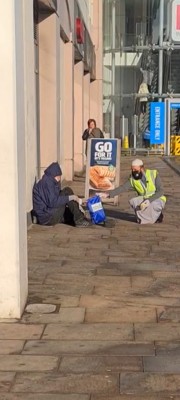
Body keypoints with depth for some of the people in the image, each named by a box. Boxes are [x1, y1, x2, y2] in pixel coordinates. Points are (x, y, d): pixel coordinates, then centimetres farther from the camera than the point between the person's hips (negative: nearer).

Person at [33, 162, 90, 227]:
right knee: (67, 191, -13)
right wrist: (71, 197, -20)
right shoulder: (46, 182, -14)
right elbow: (53, 202, -24)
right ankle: (79, 220, -13)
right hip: (46, 217, -10)